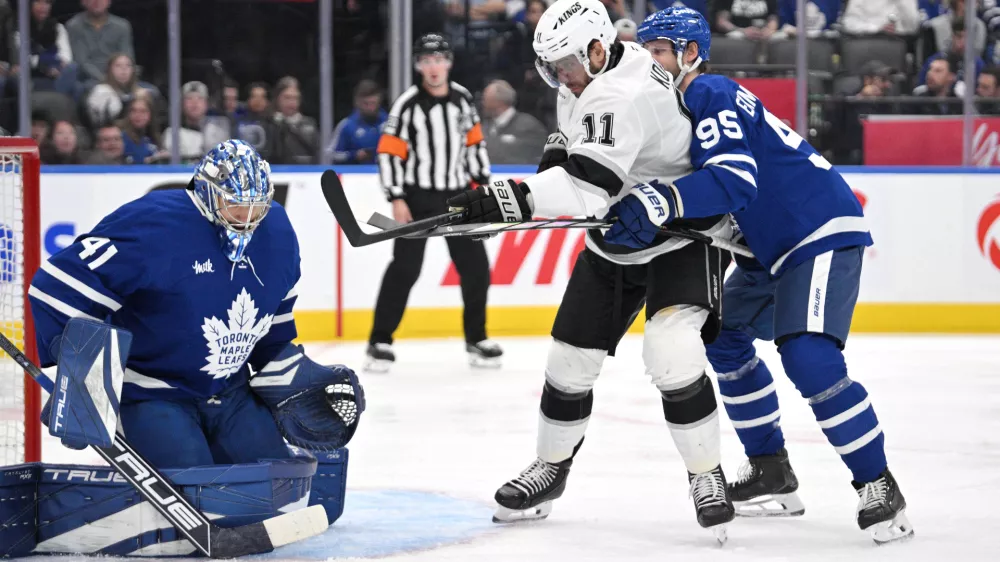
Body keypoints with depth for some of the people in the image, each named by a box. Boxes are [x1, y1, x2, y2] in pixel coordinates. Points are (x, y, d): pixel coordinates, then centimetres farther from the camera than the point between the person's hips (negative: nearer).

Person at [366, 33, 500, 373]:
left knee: (475, 267, 4)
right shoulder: (407, 104, -10)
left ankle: (476, 339, 18)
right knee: (405, 268, -11)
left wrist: (482, 183, 10)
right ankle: (380, 342, -5)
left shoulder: (463, 99, 5)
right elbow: (389, 151, -11)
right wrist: (396, 199, -16)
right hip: (418, 197, -5)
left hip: (457, 195, 5)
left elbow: (474, 141, 15)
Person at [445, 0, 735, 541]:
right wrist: (561, 147, 3)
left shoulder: (620, 96, -32)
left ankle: (707, 476, -11)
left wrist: (511, 198, -53)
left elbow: (589, 184, -44)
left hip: (684, 235, -9)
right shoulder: (590, 75, -1)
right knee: (571, 356, 8)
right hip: (614, 242, 9)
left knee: (671, 353, -27)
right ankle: (551, 467, 28)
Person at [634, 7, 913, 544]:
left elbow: (734, 180, -31)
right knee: (722, 335, 17)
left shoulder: (711, 94, -17)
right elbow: (710, 198, 18)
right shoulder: (684, 105, 15)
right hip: (772, 243, 11)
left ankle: (878, 486, -16)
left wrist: (661, 200, -41)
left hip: (824, 231, -11)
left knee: (808, 356, -24)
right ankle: (771, 472, 23)